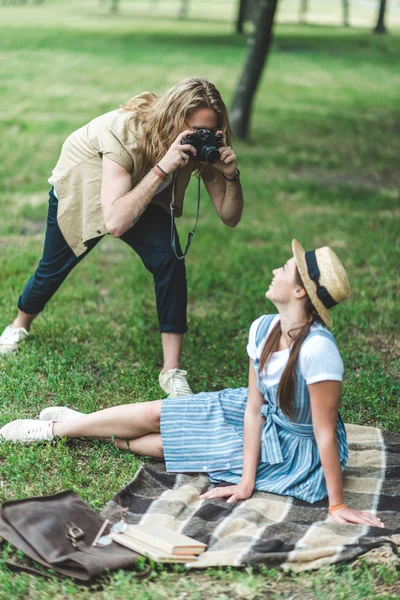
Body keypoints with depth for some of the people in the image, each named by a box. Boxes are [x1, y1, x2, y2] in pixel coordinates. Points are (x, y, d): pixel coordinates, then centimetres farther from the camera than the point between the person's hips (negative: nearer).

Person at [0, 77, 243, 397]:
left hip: (141, 192, 3)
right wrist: (162, 168, -55)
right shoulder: (126, 132, -42)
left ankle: (172, 371, -17)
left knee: (169, 257, -22)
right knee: (53, 268, 13)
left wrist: (231, 174, -40)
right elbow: (115, 223, -51)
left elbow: (230, 217, -21)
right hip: (78, 189, -3)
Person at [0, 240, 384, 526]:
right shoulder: (263, 329, -12)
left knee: (168, 438, -4)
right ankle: (66, 426, 26)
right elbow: (254, 406, -10)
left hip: (295, 450, -6)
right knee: (151, 414, 3)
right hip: (264, 419, 6)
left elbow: (325, 432, -30)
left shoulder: (317, 349, -36)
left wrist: (337, 505, -25)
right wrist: (246, 483, -14)